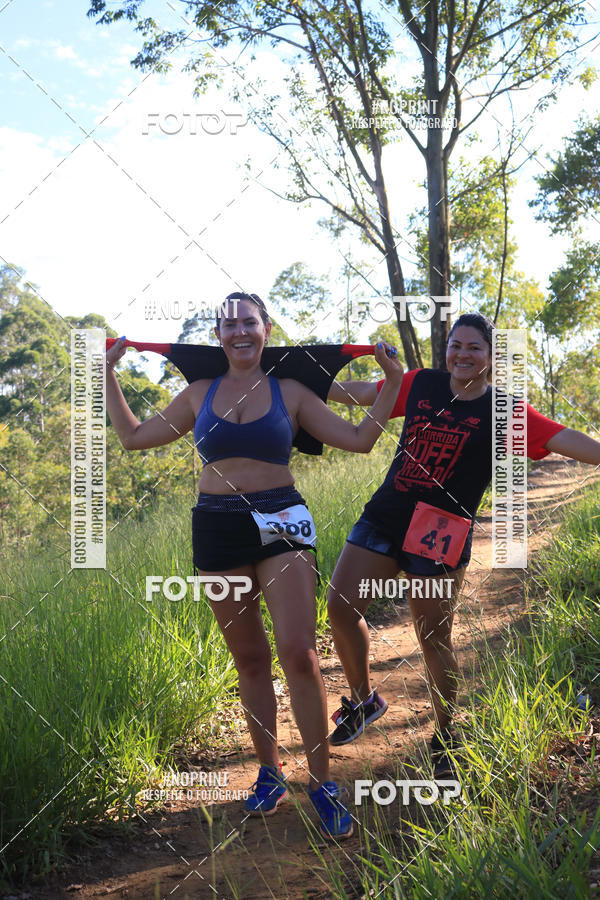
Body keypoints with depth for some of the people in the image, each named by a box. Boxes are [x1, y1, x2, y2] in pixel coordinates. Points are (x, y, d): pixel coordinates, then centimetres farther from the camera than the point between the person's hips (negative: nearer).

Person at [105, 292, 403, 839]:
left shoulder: (291, 393, 5)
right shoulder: (200, 395, 10)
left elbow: (360, 439, 5)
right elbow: (133, 436, 18)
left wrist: (392, 380, 1)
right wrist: (108, 374, 19)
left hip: (280, 526, -2)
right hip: (217, 529, 2)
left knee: (299, 653, -13)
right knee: (250, 659, 9)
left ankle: (322, 782, -1)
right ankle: (269, 772, 22)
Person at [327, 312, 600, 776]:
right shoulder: (421, 384, 6)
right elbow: (358, 392, 17)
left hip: (438, 538, -4)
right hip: (383, 518, 4)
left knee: (434, 639, 3)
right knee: (341, 607, 1)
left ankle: (446, 737, 25)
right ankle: (363, 699, 26)